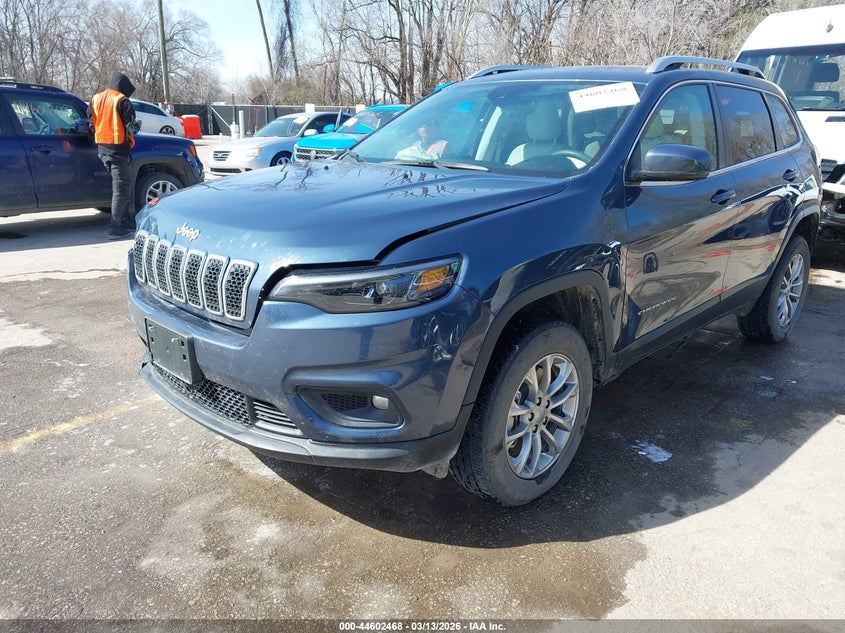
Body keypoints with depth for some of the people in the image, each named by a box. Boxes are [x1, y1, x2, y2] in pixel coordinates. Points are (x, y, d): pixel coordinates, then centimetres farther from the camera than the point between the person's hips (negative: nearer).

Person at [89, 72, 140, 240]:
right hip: (118, 150, -7)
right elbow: (132, 127, -11)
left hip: (101, 149, 8)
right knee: (121, 189, -5)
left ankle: (128, 223, 19)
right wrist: (137, 126, 10)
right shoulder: (122, 101, -9)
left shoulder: (95, 99, 13)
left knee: (123, 186, 16)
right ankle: (115, 228, -9)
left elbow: (90, 123, 15)